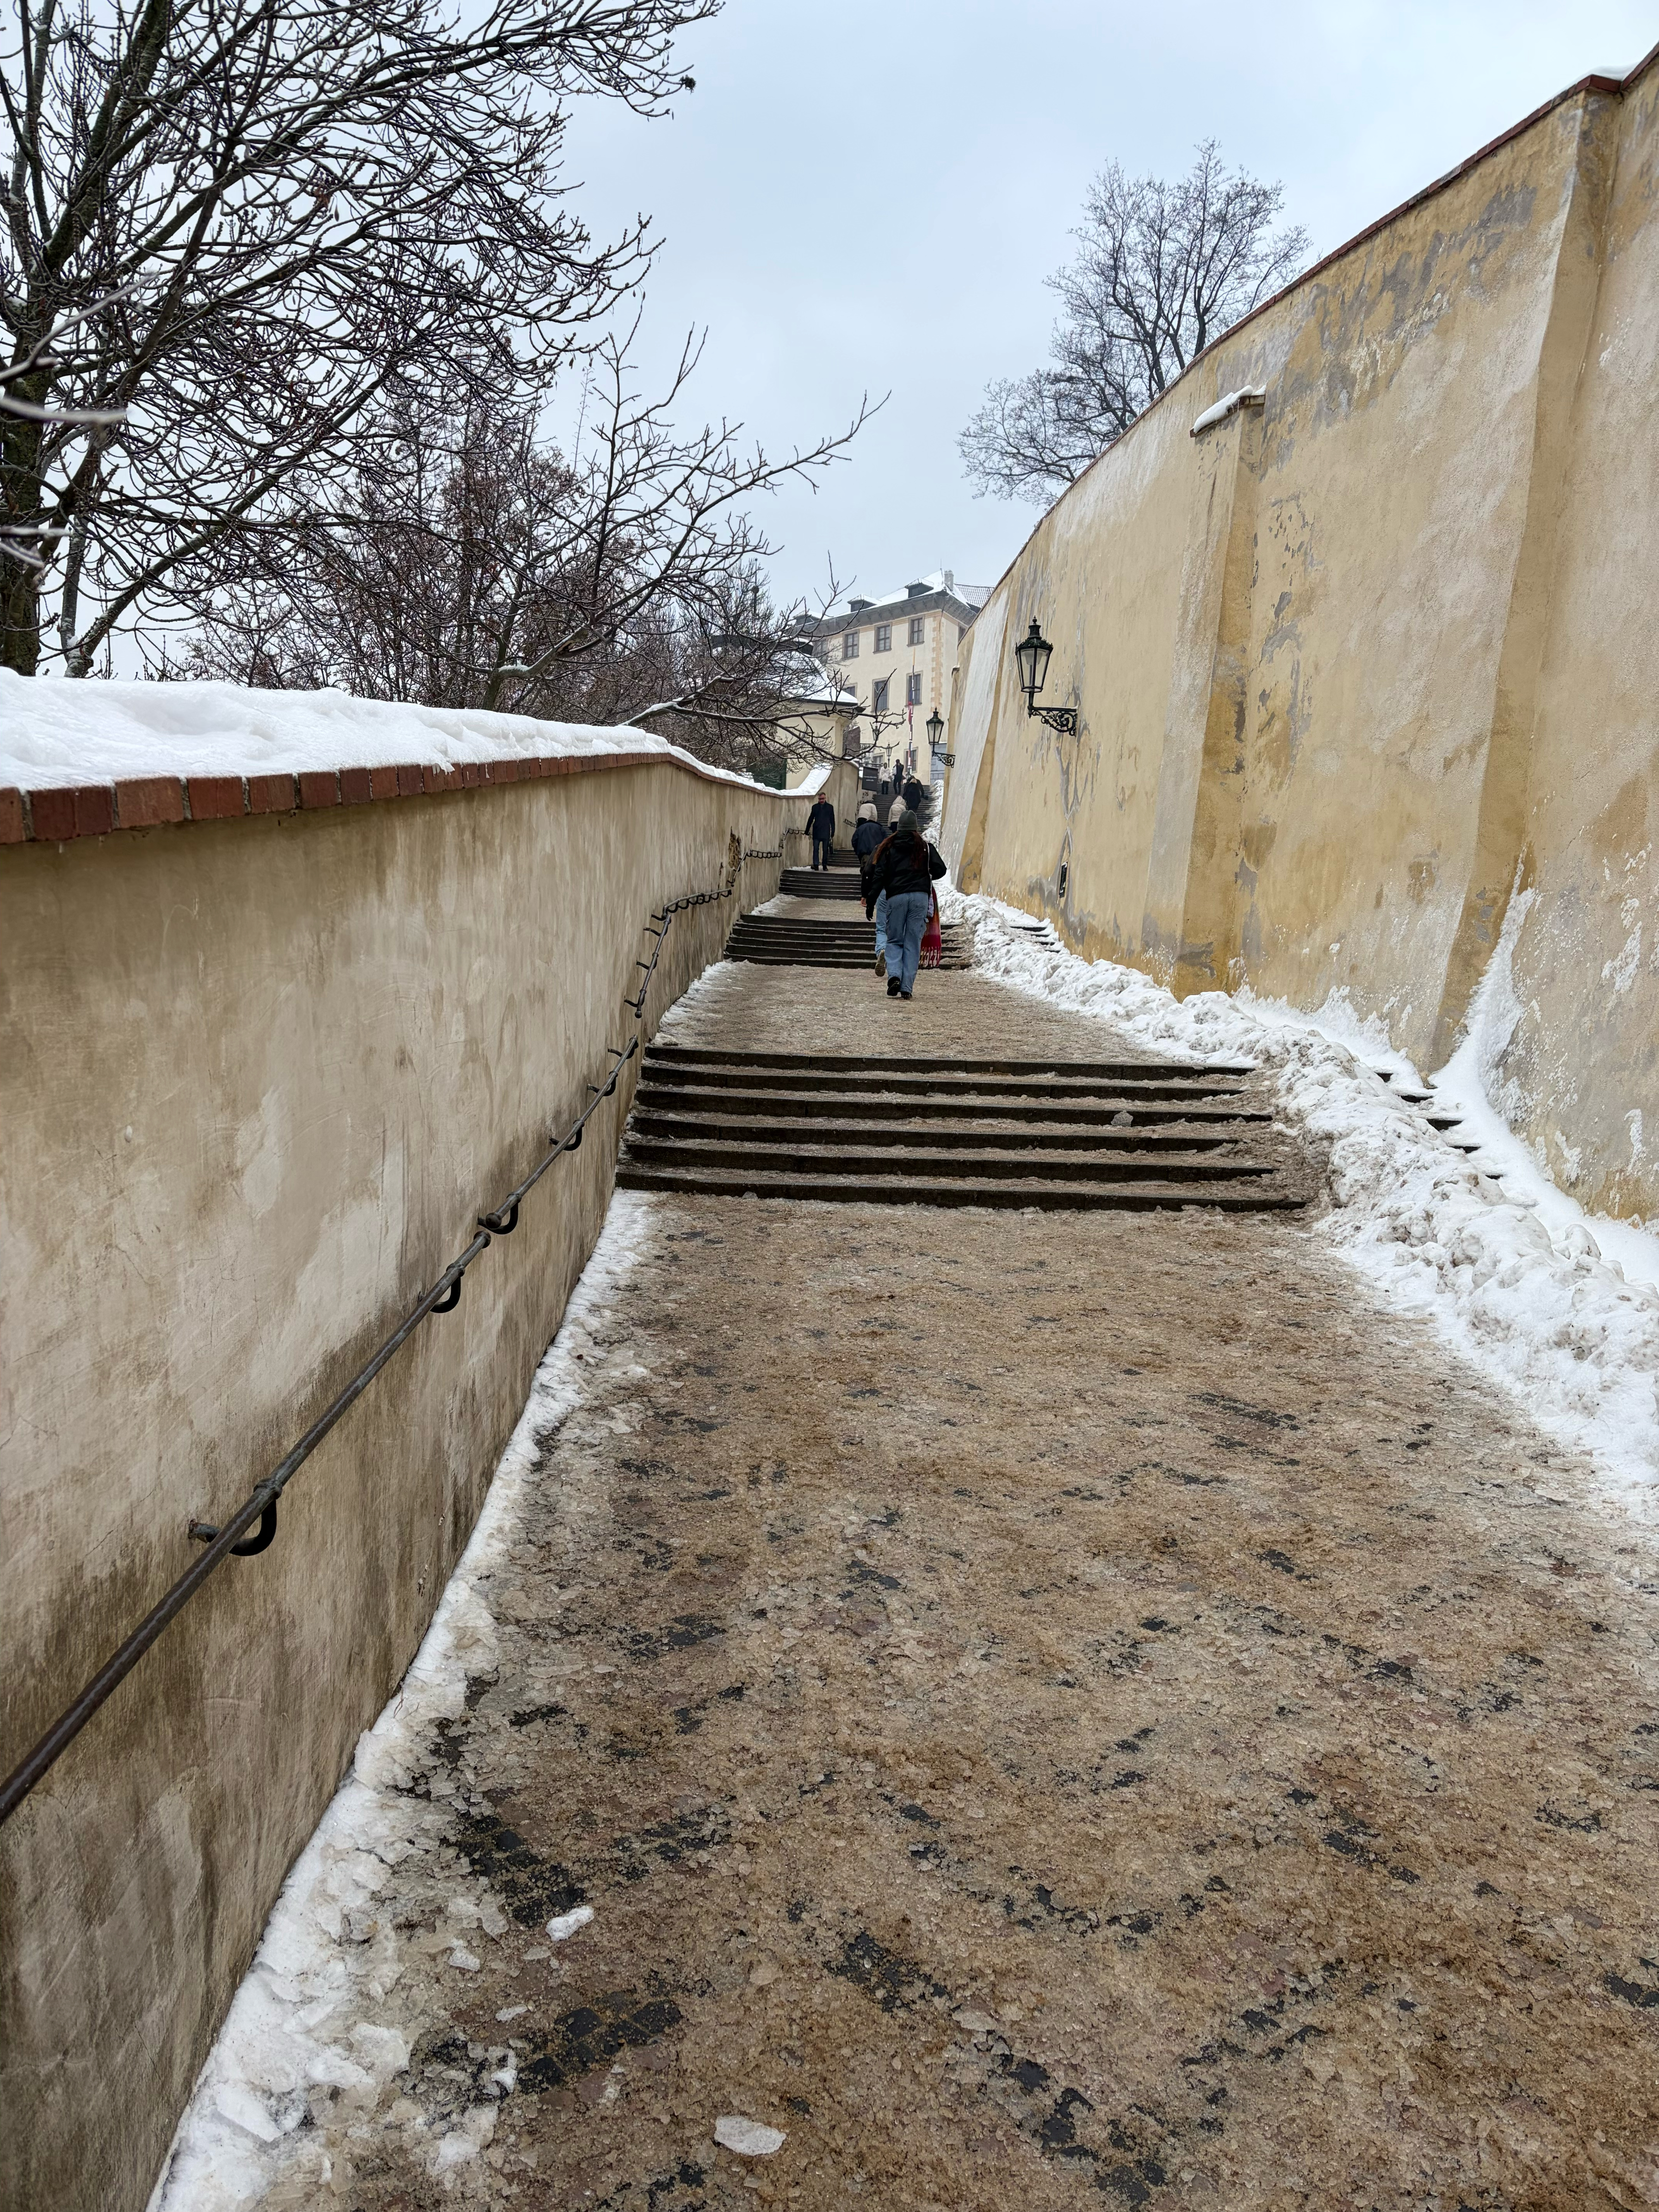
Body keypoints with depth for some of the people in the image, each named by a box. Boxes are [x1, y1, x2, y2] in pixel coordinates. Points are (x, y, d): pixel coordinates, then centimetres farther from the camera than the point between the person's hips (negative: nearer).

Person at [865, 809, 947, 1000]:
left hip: (896, 897, 0)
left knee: (894, 941, 11)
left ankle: (894, 975, -14)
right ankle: (907, 988, -2)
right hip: (920, 896, 0)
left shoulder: (888, 847, 8)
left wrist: (871, 900, 3)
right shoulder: (926, 846, 8)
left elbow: (878, 875, 2)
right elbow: (940, 870, 4)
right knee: (913, 943, 3)